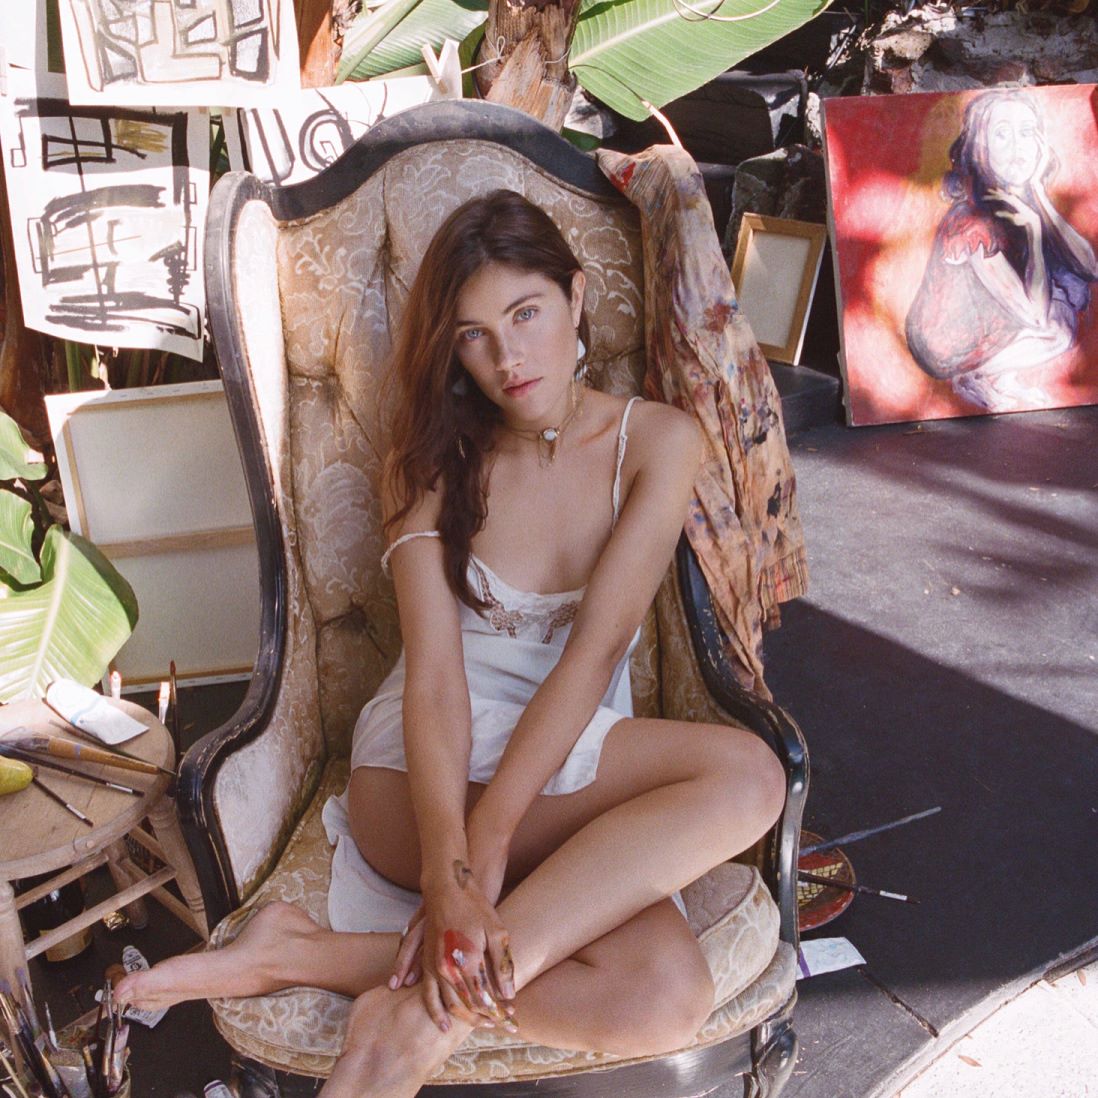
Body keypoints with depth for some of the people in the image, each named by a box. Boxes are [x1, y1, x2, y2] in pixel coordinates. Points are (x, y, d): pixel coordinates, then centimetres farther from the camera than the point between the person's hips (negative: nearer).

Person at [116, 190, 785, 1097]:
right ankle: (432, 1014, -27)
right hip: (420, 776, -2)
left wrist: (489, 841, -22)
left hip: (574, 766, 2)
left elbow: (595, 650, -12)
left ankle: (315, 956, -23)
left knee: (665, 995, -30)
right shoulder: (434, 461, 0)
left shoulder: (657, 442, -1)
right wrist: (450, 874, -29)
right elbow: (433, 679, -13)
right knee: (740, 773, -30)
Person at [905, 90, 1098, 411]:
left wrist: (1039, 196, -15)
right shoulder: (974, 225, -30)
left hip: (978, 322, 8)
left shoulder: (1025, 200, -4)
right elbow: (1038, 317, -29)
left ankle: (1002, 374, 5)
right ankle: (973, 378, -1)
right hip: (948, 351, -8)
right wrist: (1033, 230, -26)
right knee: (1061, 326, -10)